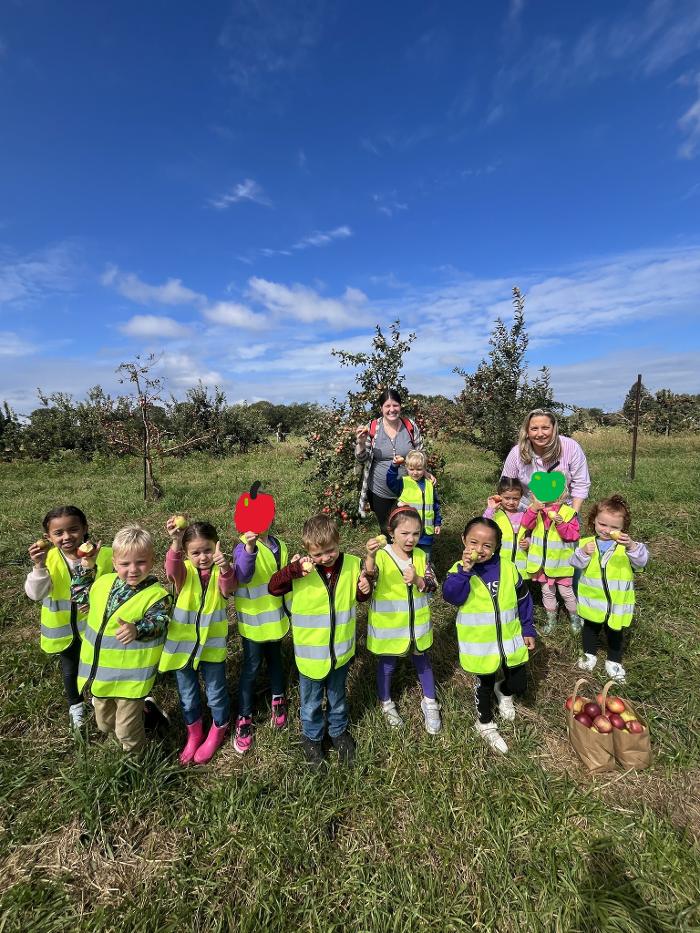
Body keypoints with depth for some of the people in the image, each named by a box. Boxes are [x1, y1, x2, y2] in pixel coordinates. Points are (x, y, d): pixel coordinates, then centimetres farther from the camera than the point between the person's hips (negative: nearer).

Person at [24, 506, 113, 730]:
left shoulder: (102, 555, -21)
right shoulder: (47, 559, -18)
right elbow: (35, 594, -26)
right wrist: (39, 567, -38)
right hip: (63, 630, 1)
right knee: (70, 670, 24)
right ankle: (75, 705, 51)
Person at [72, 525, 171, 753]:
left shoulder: (157, 595, -22)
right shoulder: (104, 582, -3)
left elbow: (158, 622, -33)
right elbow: (79, 597, 15)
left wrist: (137, 630, -52)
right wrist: (85, 567, 3)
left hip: (130, 675, -6)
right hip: (99, 671, 6)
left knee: (127, 732, 12)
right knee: (104, 723, 28)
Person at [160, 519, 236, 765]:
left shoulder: (220, 571, -12)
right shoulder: (185, 571, -12)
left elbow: (228, 588, -34)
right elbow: (172, 569, -36)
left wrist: (224, 568, -57)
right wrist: (175, 542, -56)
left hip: (212, 645, -1)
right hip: (182, 644, 1)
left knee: (216, 694, 14)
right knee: (187, 695, 20)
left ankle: (217, 733, 43)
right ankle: (194, 734, 46)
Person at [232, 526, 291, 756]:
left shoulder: (279, 546, -2)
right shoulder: (244, 546, -20)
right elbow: (242, 575, -41)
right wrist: (249, 547, -56)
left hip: (276, 618, 5)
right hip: (254, 621, -5)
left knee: (275, 659, 22)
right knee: (251, 667, 7)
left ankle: (278, 699, 45)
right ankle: (244, 717, 26)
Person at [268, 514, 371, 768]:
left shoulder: (352, 564, -14)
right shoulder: (302, 569, -19)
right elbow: (273, 588, -23)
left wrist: (363, 590, -20)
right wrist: (293, 570, -37)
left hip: (341, 648, 2)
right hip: (311, 650, -2)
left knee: (337, 696, 27)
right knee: (311, 701, 22)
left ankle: (339, 731, 54)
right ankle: (312, 737, 49)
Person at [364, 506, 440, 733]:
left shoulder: (421, 556, -7)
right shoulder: (382, 555, -20)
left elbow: (432, 586, -8)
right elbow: (369, 576, -38)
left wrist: (416, 580, -28)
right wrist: (371, 556, -57)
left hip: (417, 623, 4)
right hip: (388, 625, -3)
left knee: (423, 661, 22)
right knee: (387, 664, 18)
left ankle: (429, 703, 46)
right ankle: (386, 703, 44)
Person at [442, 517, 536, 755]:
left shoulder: (507, 567, -7)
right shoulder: (460, 569, -16)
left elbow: (523, 599, 5)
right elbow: (451, 596, -31)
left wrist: (527, 629, 8)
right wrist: (464, 571, -41)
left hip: (510, 640, 3)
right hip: (480, 645, -2)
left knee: (519, 683, 15)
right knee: (485, 685, 16)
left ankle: (504, 692, 52)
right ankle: (485, 724, 45)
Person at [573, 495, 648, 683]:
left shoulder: (626, 544, -11)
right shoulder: (587, 542, -8)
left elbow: (641, 561, -26)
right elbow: (576, 563, -12)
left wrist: (631, 547, -43)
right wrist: (583, 553, -30)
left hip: (617, 601, -1)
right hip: (592, 599, 1)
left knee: (615, 631, 20)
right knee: (591, 627, 22)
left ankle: (614, 661, 42)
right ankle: (589, 654, 45)